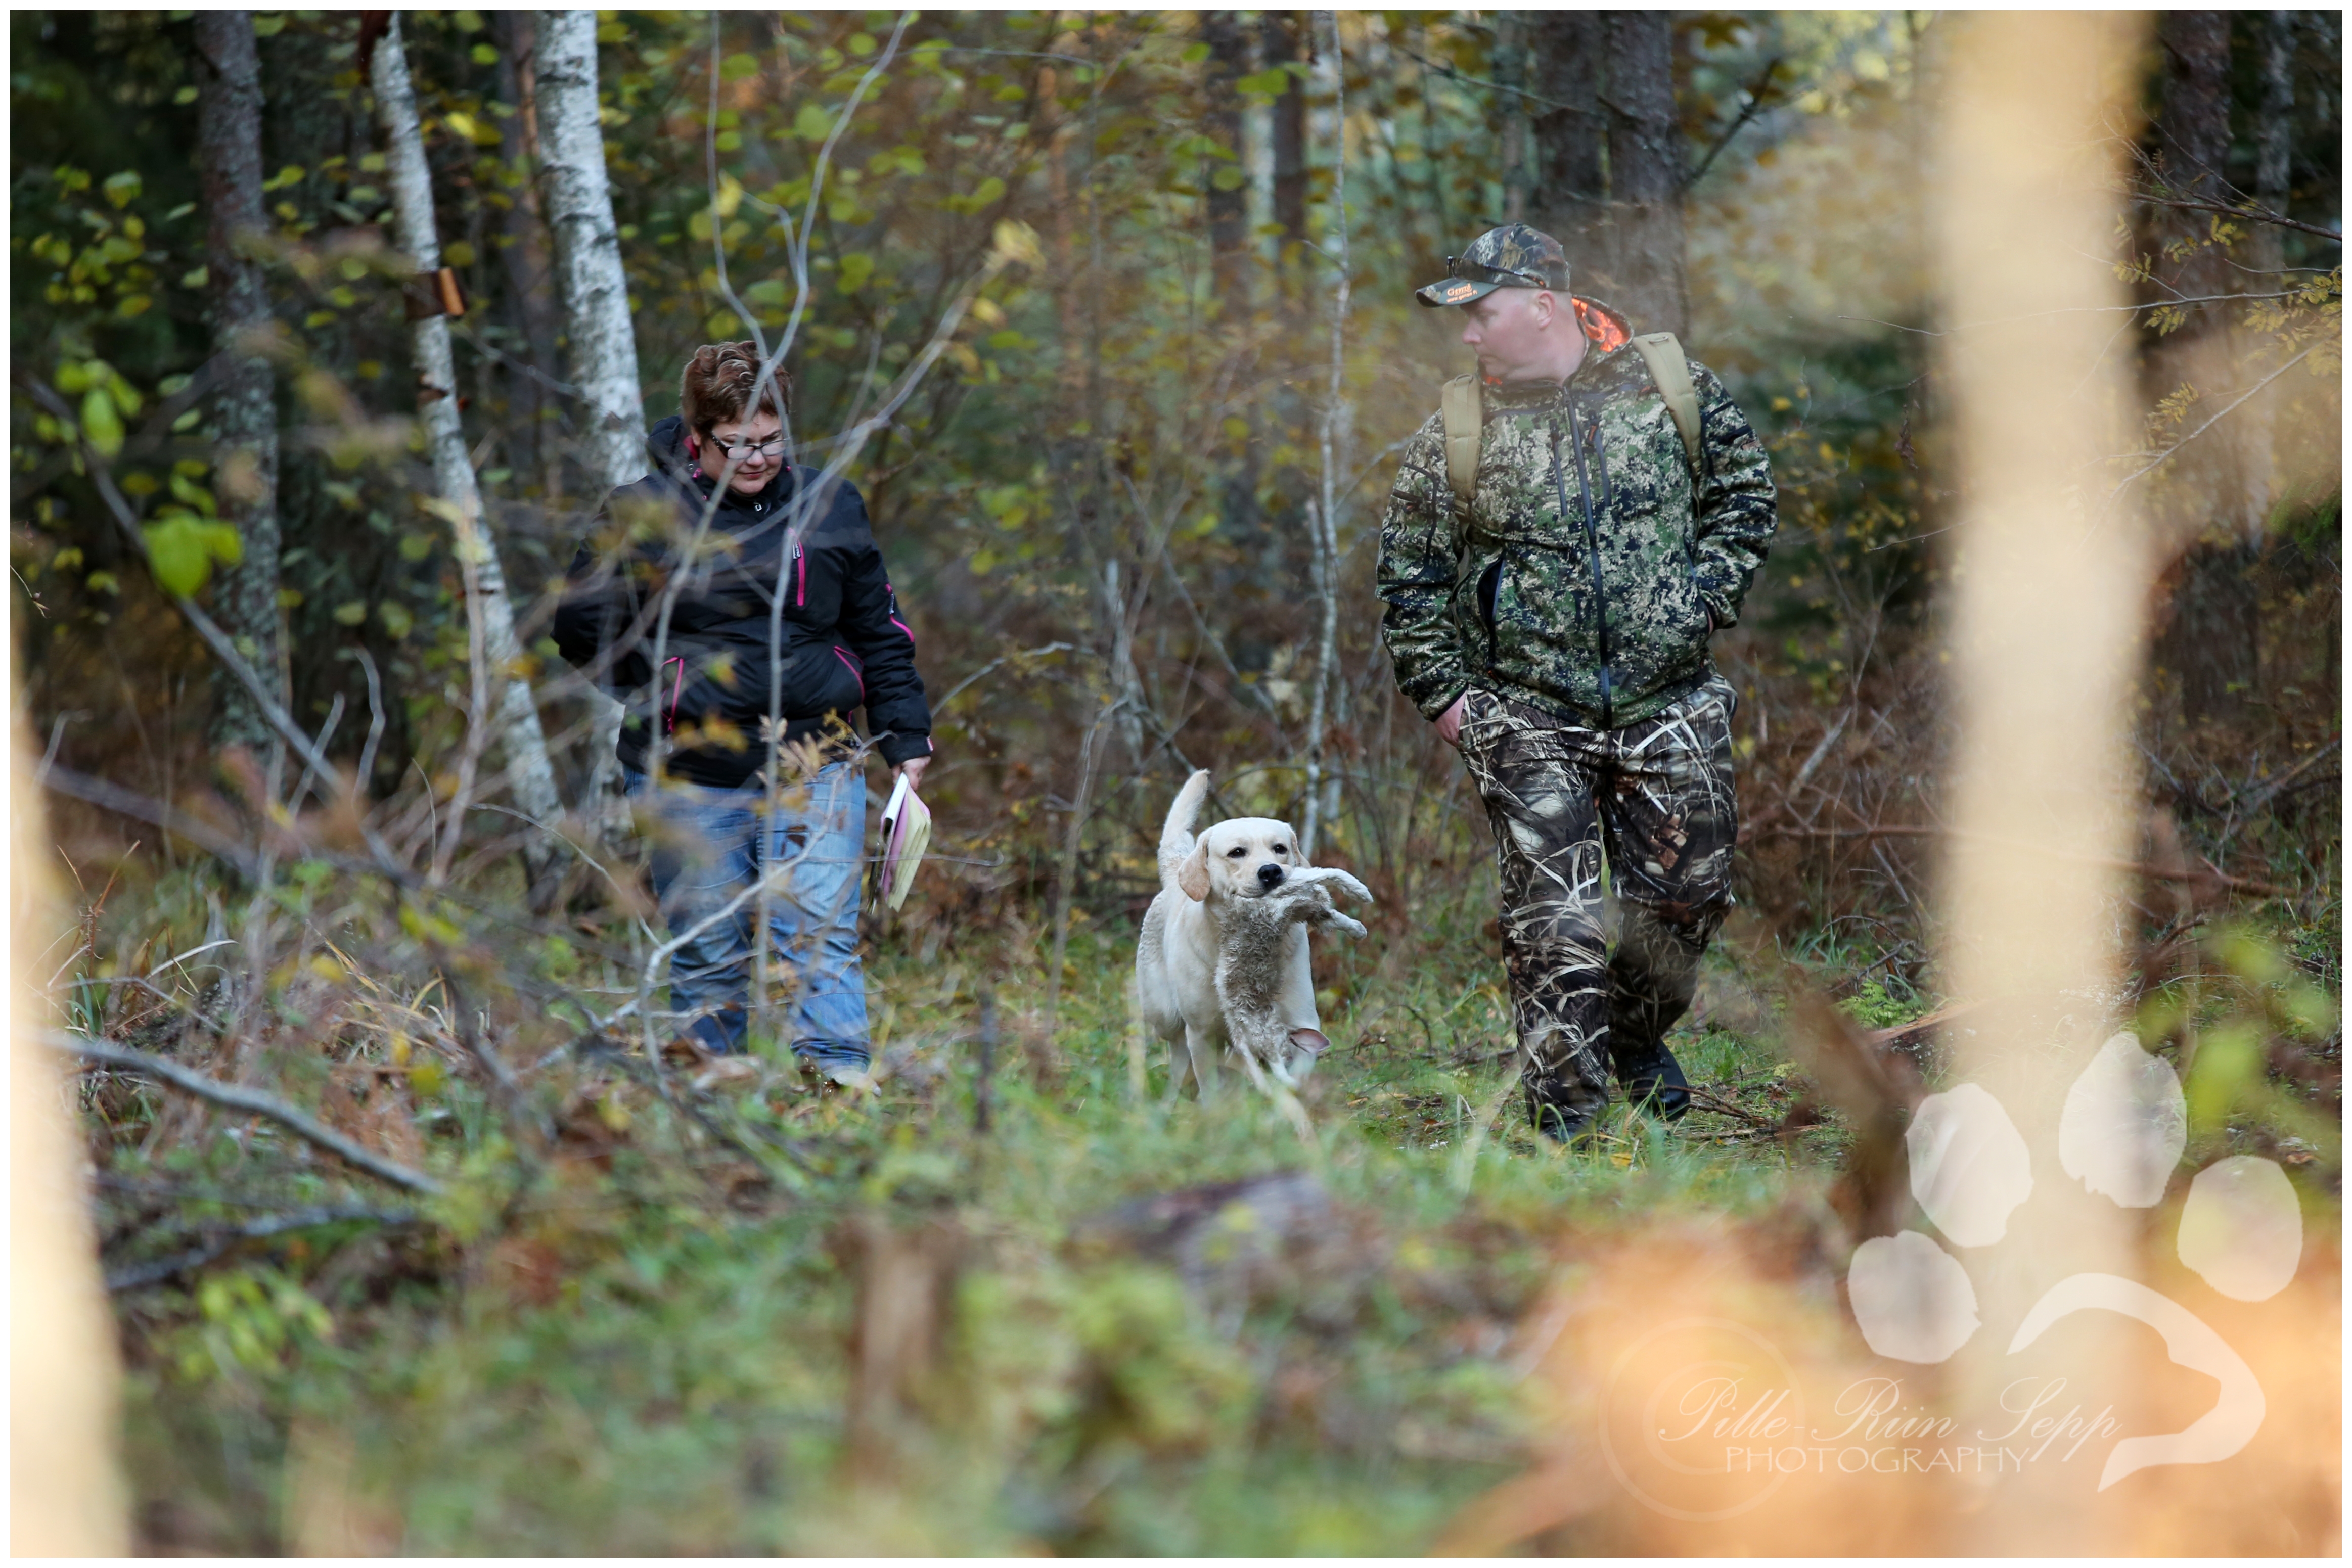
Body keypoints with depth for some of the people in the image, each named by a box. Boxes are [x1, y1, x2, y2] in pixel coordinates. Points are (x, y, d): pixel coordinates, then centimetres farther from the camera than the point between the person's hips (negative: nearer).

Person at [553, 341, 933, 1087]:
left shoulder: (829, 506, 8)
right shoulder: (641, 514, -1)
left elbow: (878, 628, 15)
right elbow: (581, 624, 7)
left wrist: (907, 735, 11)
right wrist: (661, 689, 0)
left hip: (815, 766, 1)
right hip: (690, 770, -1)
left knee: (821, 931, -10)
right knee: (708, 953, 4)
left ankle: (844, 1082, -13)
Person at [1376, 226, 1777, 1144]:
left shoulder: (1672, 389, 1)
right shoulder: (1452, 437, 1)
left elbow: (1743, 494, 14)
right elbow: (1409, 577, 7)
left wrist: (1707, 598, 1)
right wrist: (1442, 691, -1)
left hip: (1668, 704, 1)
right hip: (1527, 716, -1)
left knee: (1686, 894, 6)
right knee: (1553, 919, -6)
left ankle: (1638, 1036, 35)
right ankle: (1564, 1118, -1)